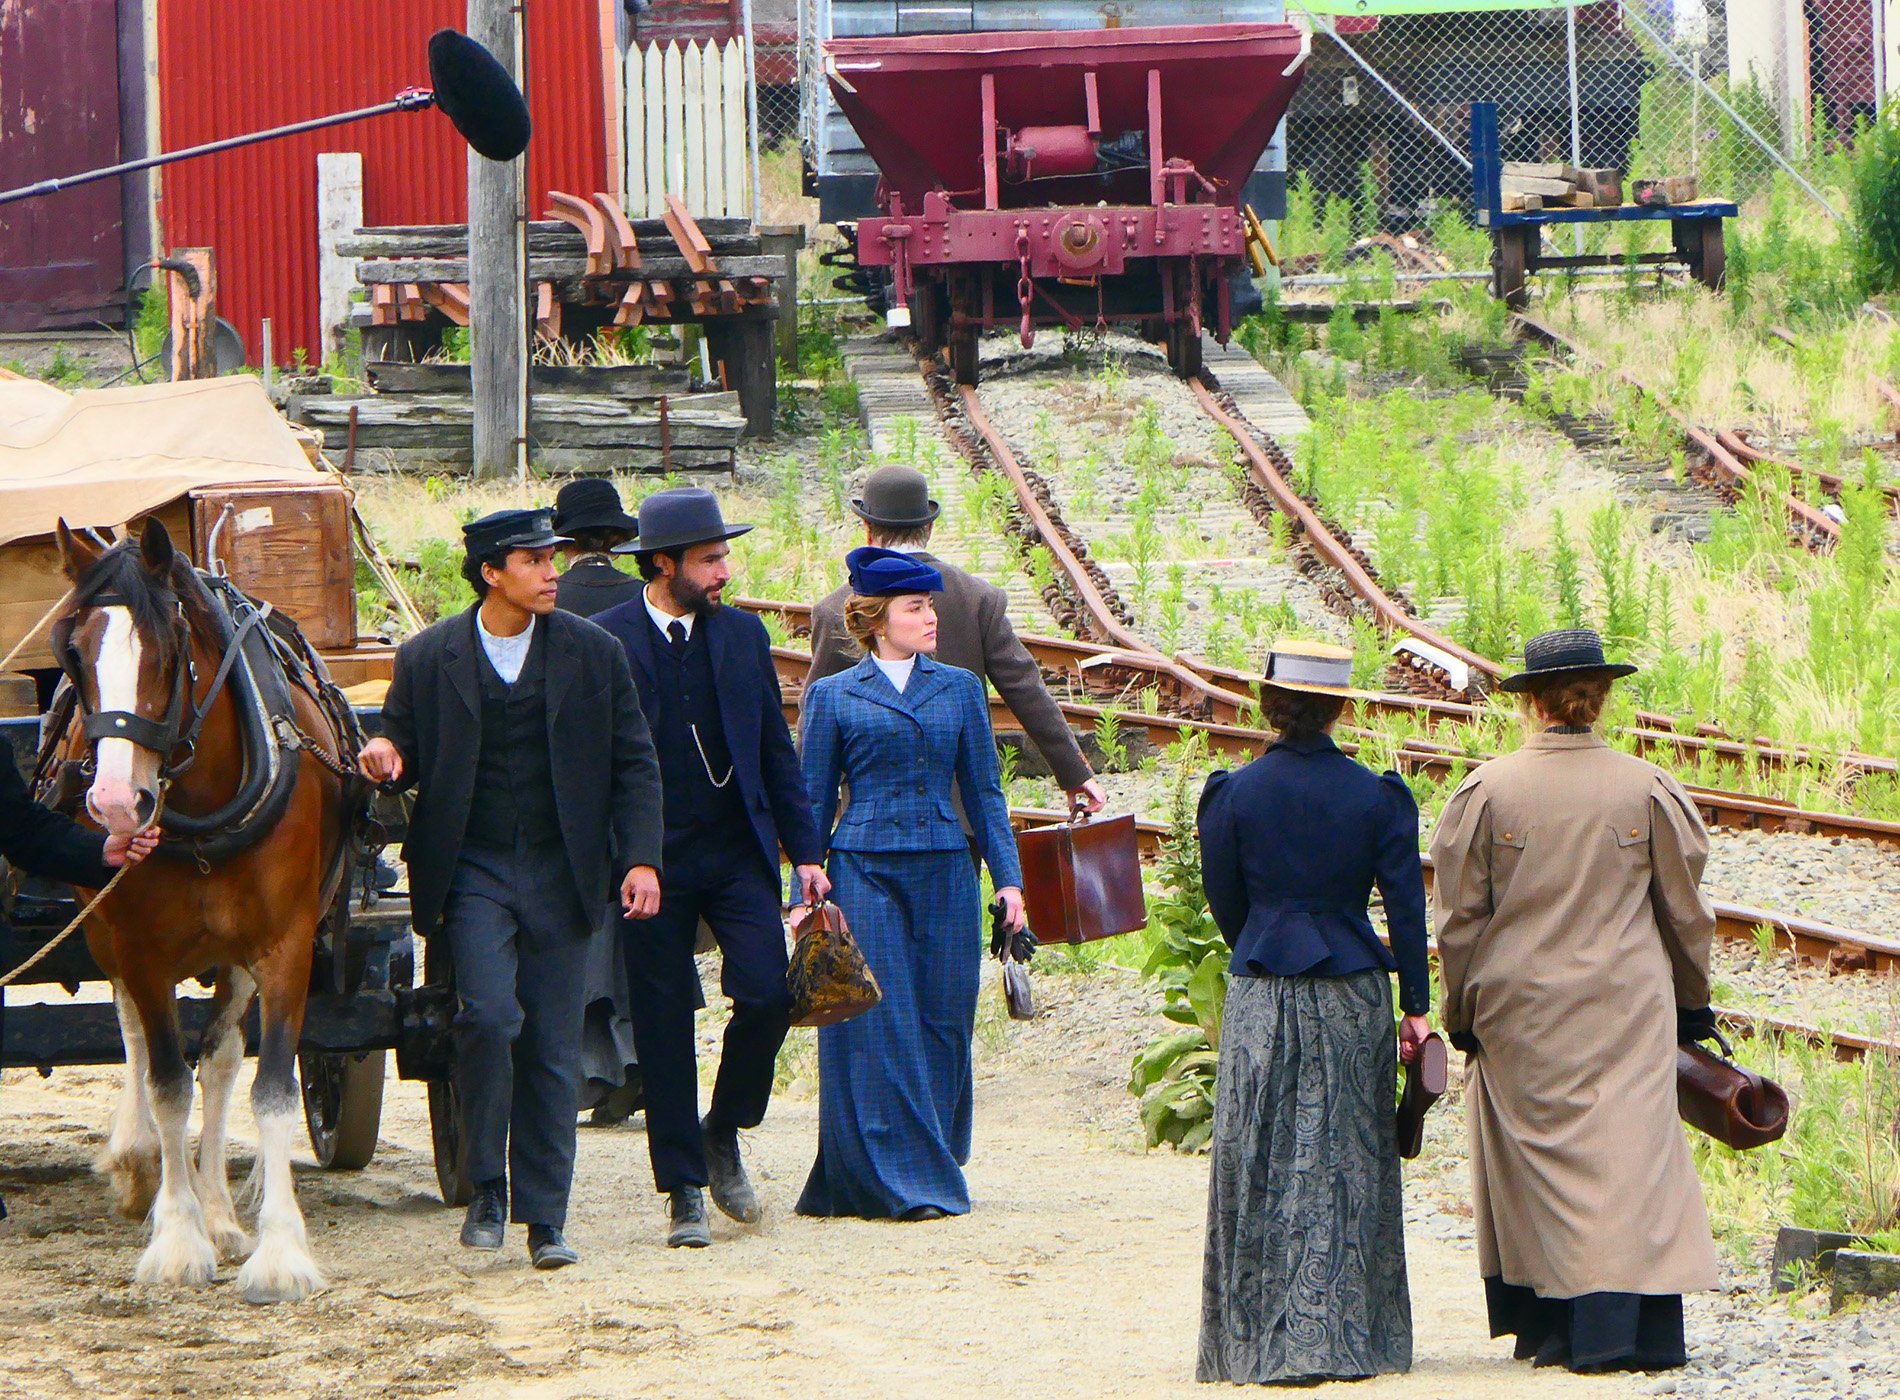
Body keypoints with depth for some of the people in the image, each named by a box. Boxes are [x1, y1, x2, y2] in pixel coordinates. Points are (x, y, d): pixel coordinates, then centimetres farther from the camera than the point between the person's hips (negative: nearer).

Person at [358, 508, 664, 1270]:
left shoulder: (593, 653, 4)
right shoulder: (427, 658, 1)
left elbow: (634, 764, 6)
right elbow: (402, 745, 11)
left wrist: (641, 858, -5)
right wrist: (388, 760, -14)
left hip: (559, 874, 2)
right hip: (473, 871, -1)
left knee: (552, 1049, 2)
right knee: (490, 1014, -20)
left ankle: (544, 1218, 11)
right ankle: (486, 1187, -1)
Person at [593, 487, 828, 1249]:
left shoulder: (742, 635, 9)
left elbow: (776, 751, 13)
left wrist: (804, 849, 8)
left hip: (738, 851, 3)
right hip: (651, 862, -3)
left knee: (768, 996, -11)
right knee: (663, 1026, 1)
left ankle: (722, 1133, 14)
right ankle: (684, 1191, 10)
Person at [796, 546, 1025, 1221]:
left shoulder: (960, 689, 12)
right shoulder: (833, 697, 5)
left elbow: (983, 791, 13)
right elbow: (814, 803, 7)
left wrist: (1008, 879, 4)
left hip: (945, 877, 3)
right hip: (864, 872, -3)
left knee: (942, 1025, 2)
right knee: (879, 1026, -6)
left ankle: (934, 1165, 13)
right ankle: (898, 1181, -3)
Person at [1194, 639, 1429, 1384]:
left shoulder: (1233, 794, -4)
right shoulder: (1377, 796, -3)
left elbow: (1224, 901, 4)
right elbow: (1406, 907, -3)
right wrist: (1416, 1006, 3)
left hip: (1261, 996, 0)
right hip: (1353, 999, 0)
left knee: (1260, 1174, 5)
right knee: (1346, 1167, 7)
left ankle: (1257, 1342, 4)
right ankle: (1347, 1335, 7)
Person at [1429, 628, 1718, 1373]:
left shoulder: (1486, 792, -5)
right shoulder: (1647, 789, -3)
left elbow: (1458, 918, 1)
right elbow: (1686, 911, 6)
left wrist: (1463, 1015, 12)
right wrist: (1694, 1004, 19)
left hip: (1519, 1010, 0)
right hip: (1626, 1005, 0)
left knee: (1537, 1159, 9)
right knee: (1626, 1155, 0)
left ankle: (1545, 1325, 10)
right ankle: (1620, 1323, -7)